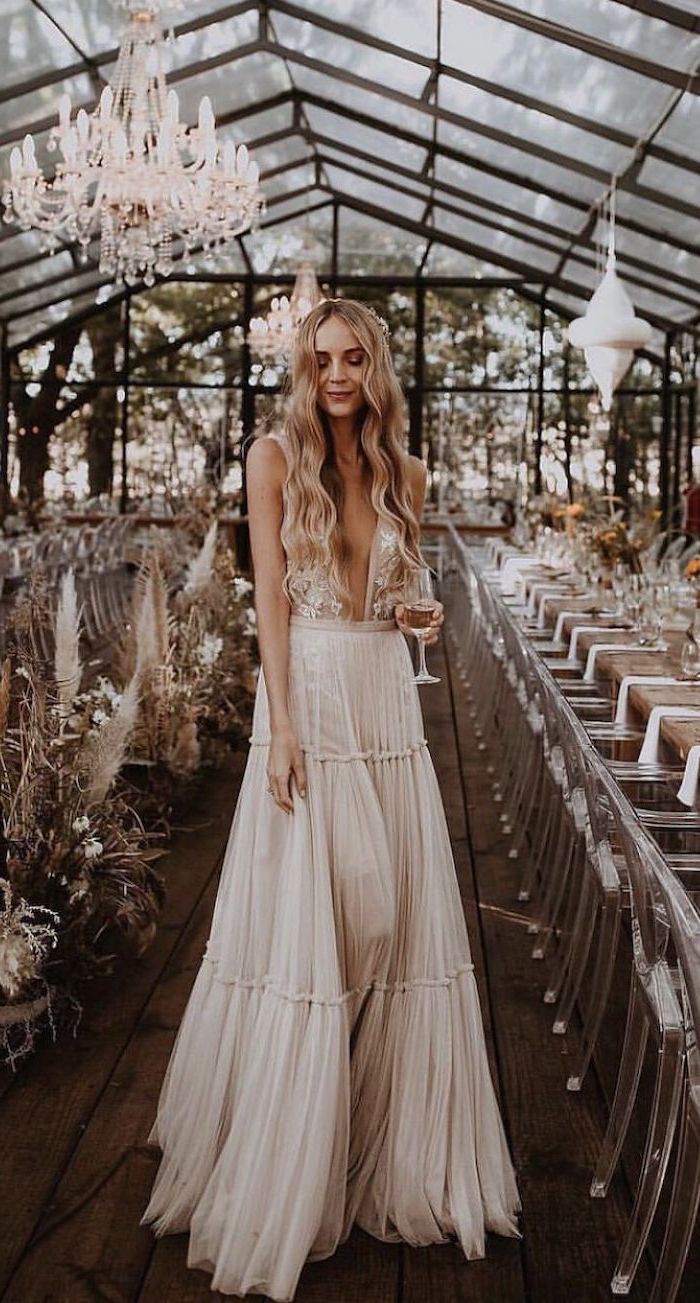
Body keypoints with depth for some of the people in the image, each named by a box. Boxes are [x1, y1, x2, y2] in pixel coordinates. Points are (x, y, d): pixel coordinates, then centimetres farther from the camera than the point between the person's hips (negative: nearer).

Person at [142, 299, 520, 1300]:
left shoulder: (405, 474, 12)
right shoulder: (277, 457, 0)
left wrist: (424, 617, -2)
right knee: (302, 928, 0)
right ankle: (286, 1181, 16)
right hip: (306, 696, -4)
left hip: (388, 705, 4)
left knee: (393, 922, 8)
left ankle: (393, 1154, 25)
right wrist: (284, 726, -14)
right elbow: (270, 595, -7)